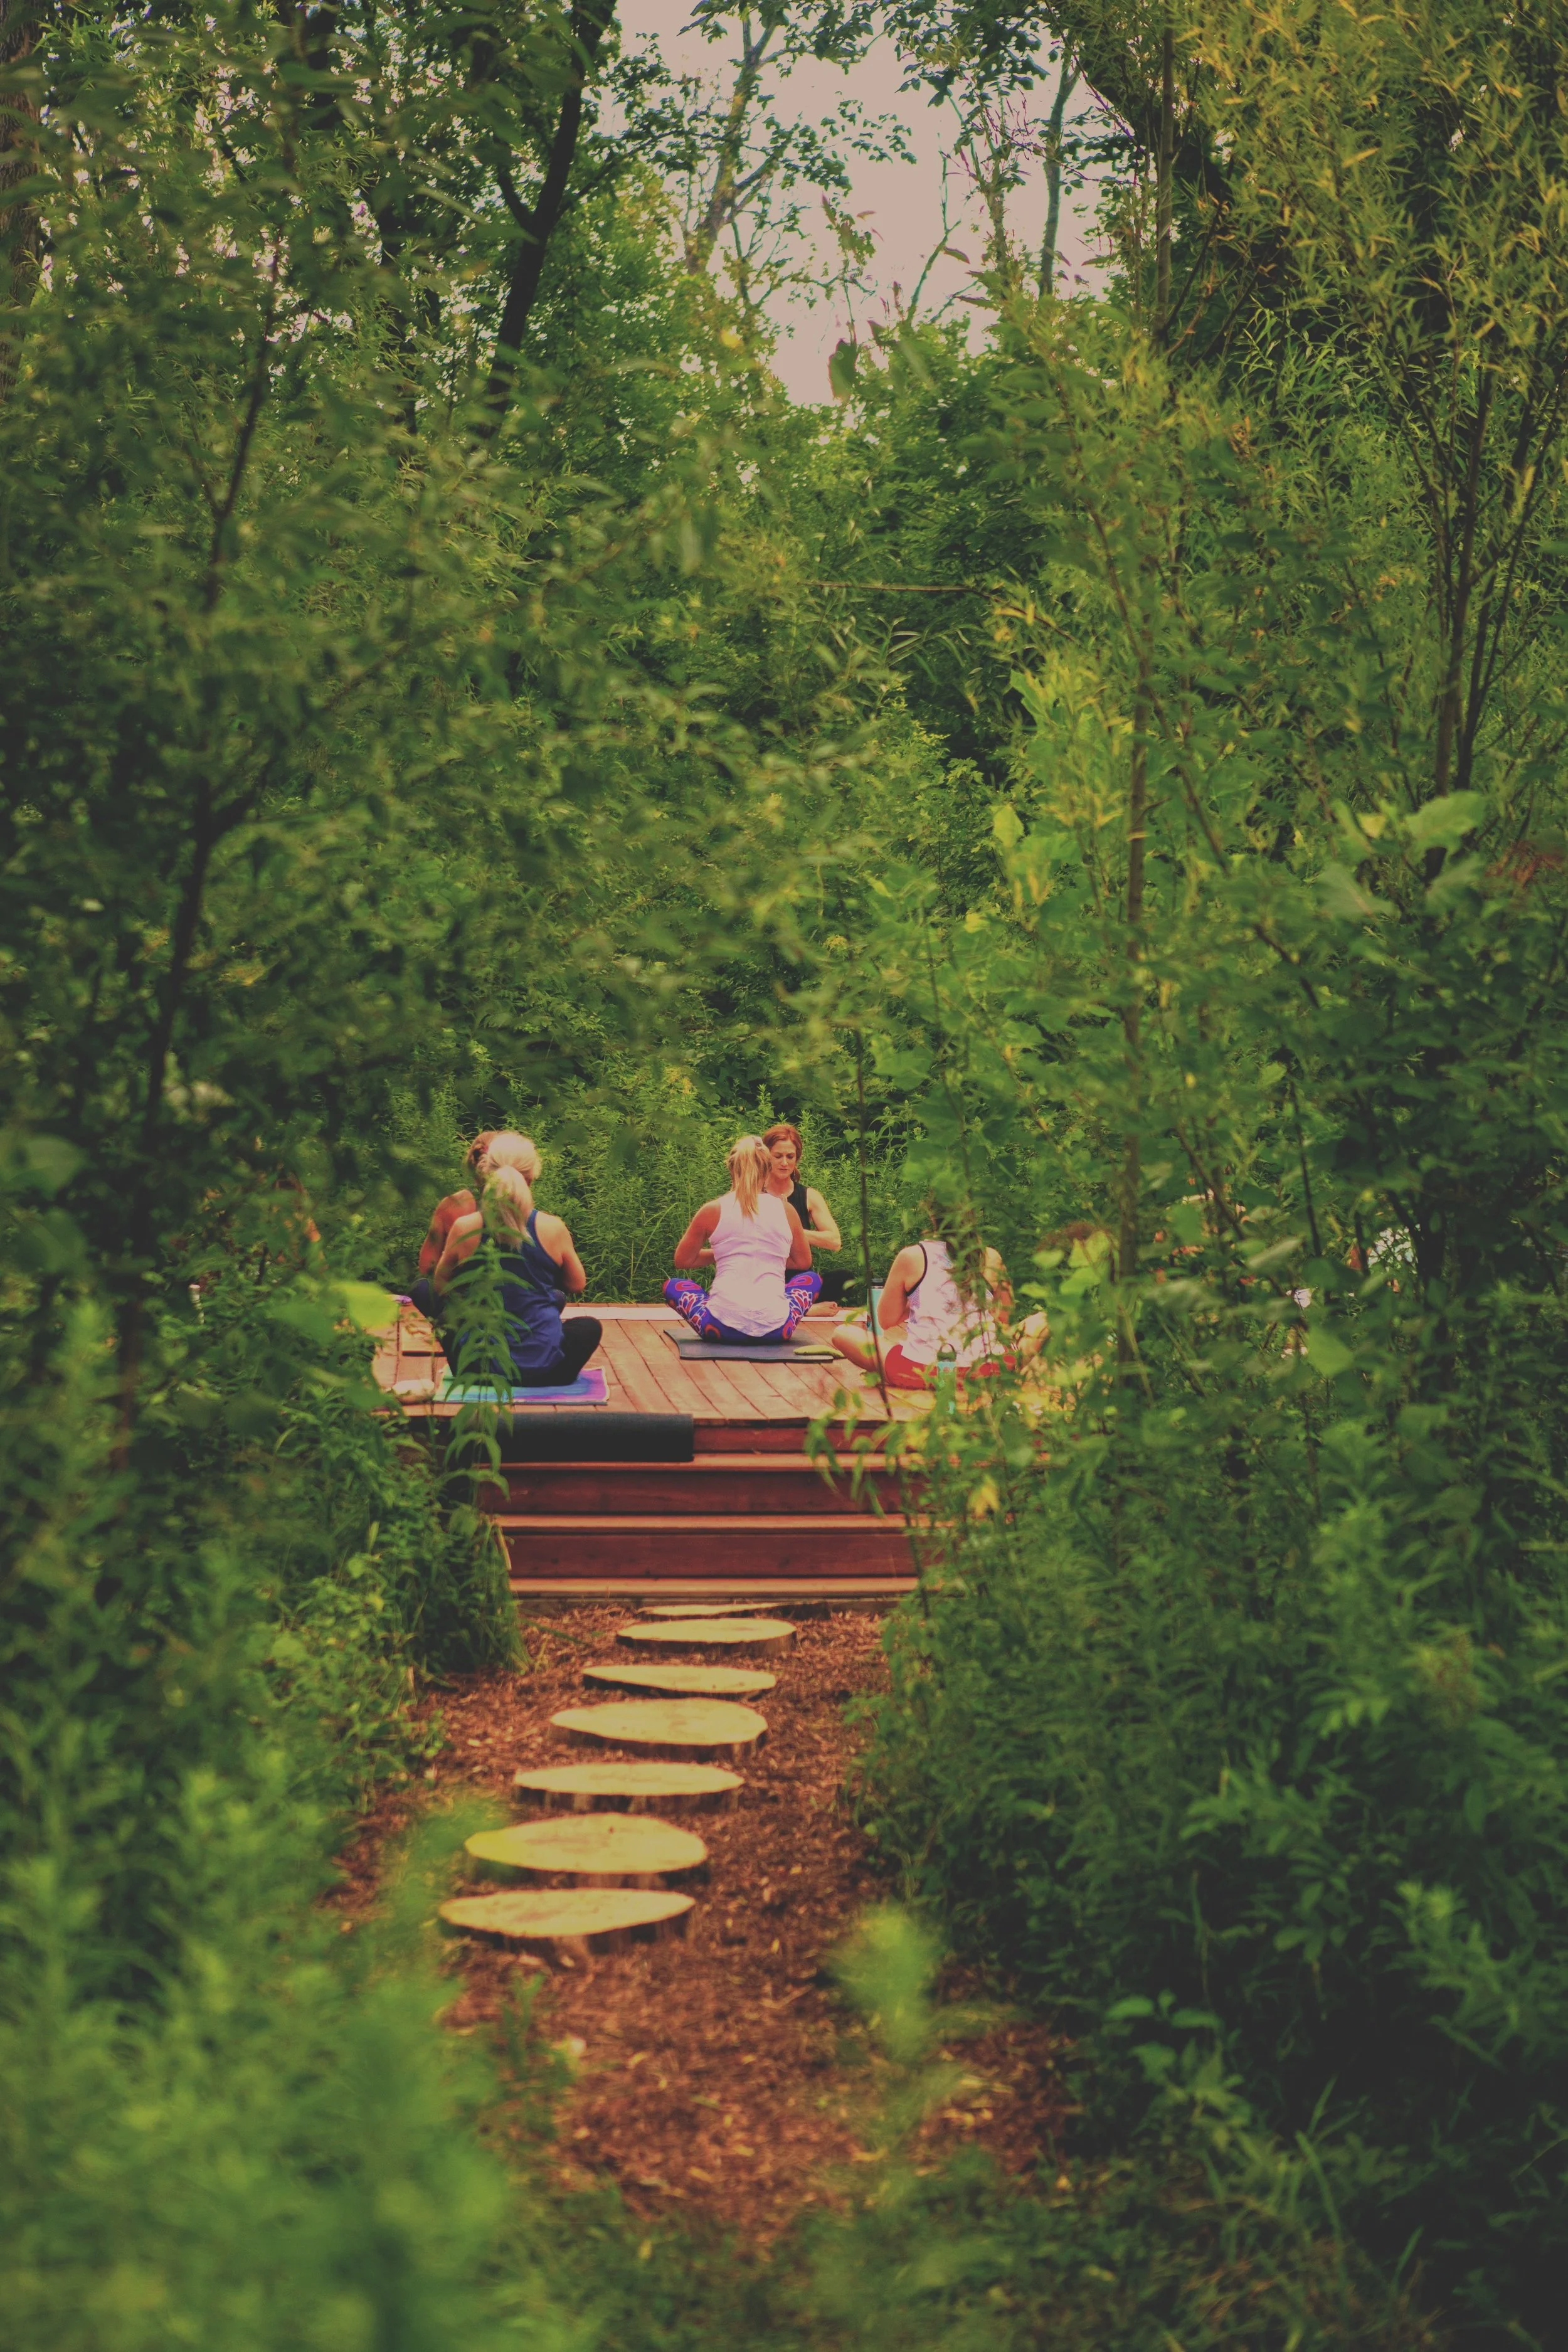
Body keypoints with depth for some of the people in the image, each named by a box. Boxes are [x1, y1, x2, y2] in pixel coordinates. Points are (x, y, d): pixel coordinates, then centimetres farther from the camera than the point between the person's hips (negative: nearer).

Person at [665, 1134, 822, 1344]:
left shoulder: (713, 1211, 3)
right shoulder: (785, 1210, 6)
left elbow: (682, 1260, 16)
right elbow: (803, 1262, 22)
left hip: (724, 1326, -1)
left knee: (672, 1287, 29)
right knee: (812, 1279, 33)